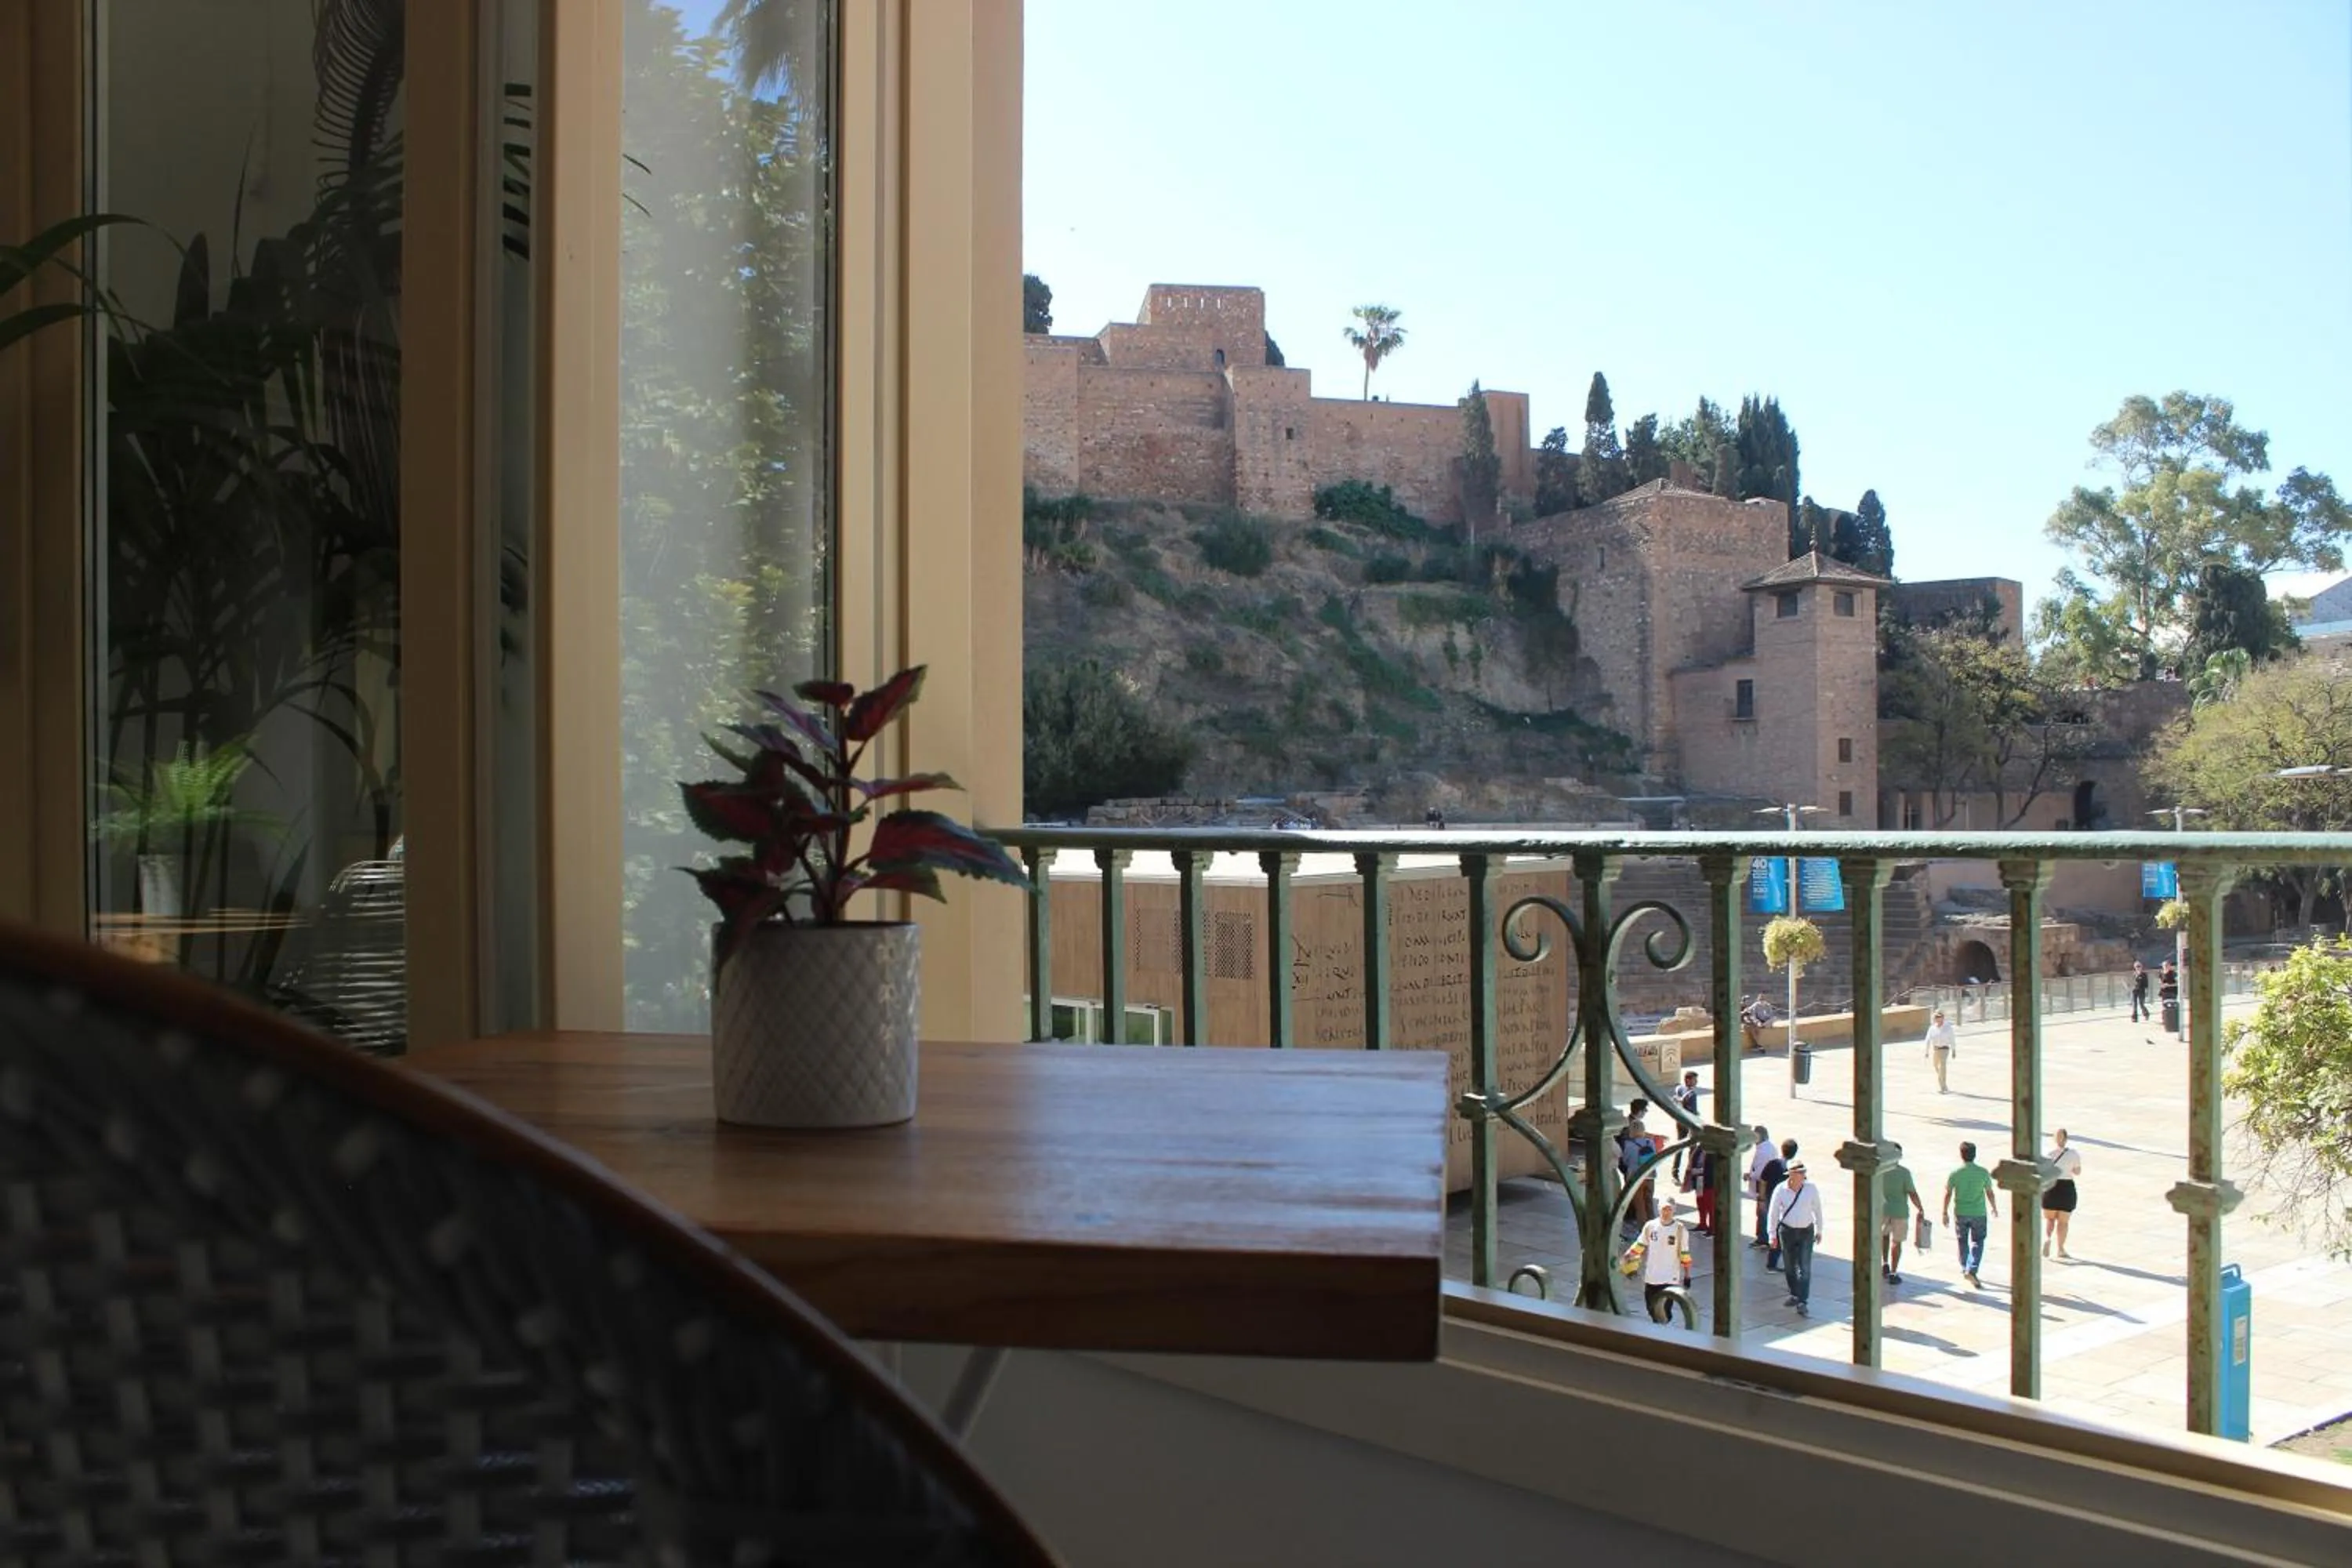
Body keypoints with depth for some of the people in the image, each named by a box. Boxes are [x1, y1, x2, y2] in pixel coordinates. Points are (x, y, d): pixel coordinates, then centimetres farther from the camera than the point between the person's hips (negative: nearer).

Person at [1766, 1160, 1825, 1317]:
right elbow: (1774, 1213, -2)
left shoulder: (1811, 1189, -10)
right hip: (1787, 1231, 1)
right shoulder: (1781, 1190, -11)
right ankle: (1794, 1295, 32)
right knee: (1790, 1267, 13)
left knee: (1805, 1268, -8)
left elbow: (1817, 1209, 4)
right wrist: (1773, 1235, 0)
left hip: (1806, 1232, -1)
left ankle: (1802, 1303, -6)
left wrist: (1818, 1230, 11)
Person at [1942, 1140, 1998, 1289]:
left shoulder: (1955, 1174, -8)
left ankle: (1964, 1270, 29)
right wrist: (1994, 1208, 19)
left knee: (1963, 1242, 16)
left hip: (1960, 1213, 1)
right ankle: (1972, 1270, -11)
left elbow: (1947, 1194, -5)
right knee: (1977, 1242, 6)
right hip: (1978, 1213, -1)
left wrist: (1945, 1213, 5)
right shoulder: (1983, 1173, -7)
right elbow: (1989, 1193, 2)